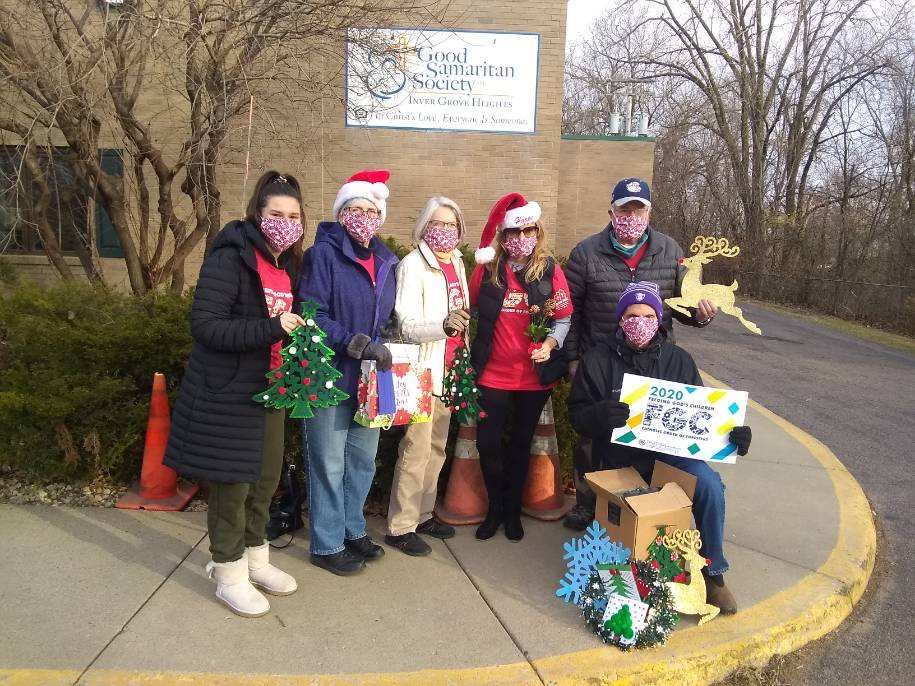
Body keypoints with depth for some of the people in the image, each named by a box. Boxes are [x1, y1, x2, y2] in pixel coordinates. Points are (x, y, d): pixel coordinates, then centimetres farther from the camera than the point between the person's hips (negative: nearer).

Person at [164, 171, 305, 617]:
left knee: (267, 477, 16)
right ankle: (229, 575, 22)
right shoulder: (230, 258, -15)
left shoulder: (288, 265, 9)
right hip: (228, 392, -7)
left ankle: (253, 557, 36)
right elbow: (205, 326, -21)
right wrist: (270, 328, -29)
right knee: (232, 483, 4)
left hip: (269, 390, 8)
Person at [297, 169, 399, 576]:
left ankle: (352, 529, 35)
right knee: (329, 464, 4)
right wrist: (359, 344, -23)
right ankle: (327, 545, 20)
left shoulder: (386, 262, 11)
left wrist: (385, 350, 4)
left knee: (363, 459, 17)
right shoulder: (323, 254, -10)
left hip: (371, 377, 7)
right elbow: (312, 316, -17)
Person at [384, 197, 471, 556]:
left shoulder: (457, 262, 11)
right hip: (423, 370, -7)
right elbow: (408, 326, -18)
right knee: (416, 449, -5)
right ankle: (400, 527, 8)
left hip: (450, 369, 7)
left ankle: (423, 514, 28)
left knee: (437, 447, 14)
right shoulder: (413, 265, -10)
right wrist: (444, 326, -35)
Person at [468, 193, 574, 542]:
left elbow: (563, 317, 1)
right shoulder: (487, 269, -3)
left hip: (535, 376, 0)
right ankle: (495, 508, 28)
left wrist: (550, 344, -17)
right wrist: (473, 355, 3)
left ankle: (512, 510, 34)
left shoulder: (550, 270, -4)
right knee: (487, 443, 3)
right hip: (493, 373, 0)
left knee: (521, 444, 15)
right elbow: (471, 310, 10)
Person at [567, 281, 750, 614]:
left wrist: (731, 433, -10)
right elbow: (577, 415, -2)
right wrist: (599, 414, -26)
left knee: (708, 482, -25)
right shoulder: (599, 359, 0)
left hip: (668, 451, 2)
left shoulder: (678, 360, 7)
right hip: (618, 458, -1)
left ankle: (713, 573, -6)